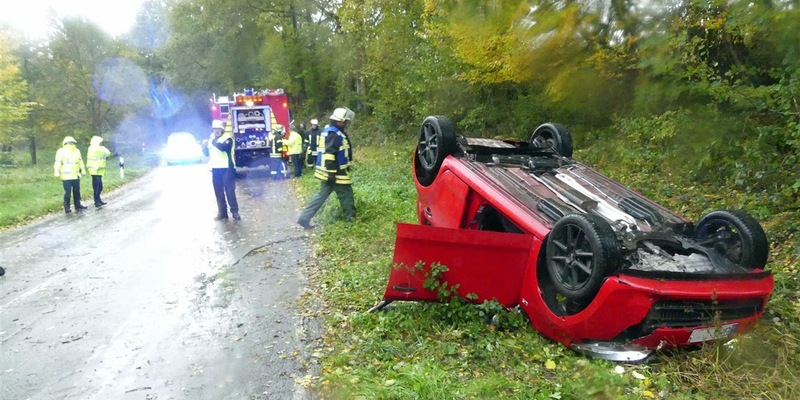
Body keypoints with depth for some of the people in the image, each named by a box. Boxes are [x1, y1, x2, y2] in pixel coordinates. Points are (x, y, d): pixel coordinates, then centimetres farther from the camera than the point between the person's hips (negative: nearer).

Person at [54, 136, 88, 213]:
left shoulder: (77, 151, 13)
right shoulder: (61, 151, -7)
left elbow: (80, 161, 22)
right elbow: (57, 162, -12)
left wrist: (83, 170, 22)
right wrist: (56, 172, -19)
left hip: (76, 175, 6)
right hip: (66, 176, -6)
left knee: (77, 191, 12)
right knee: (67, 192, -6)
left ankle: (78, 205, 21)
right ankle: (67, 207, 0)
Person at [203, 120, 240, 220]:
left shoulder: (228, 138, -4)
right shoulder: (211, 139, 16)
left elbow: (223, 147, -24)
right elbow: (207, 153, 21)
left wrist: (213, 141, -15)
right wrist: (205, 146, 2)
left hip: (226, 168, -6)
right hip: (215, 169, 6)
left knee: (230, 191, -6)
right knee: (218, 192, 8)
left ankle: (235, 211, -2)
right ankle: (222, 212, 14)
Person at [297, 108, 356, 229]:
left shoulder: (327, 130, 15)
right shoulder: (335, 134, -18)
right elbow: (329, 154, -25)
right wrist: (331, 173, -25)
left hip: (327, 171, 10)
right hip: (335, 172, -10)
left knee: (322, 194, 12)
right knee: (346, 195, 5)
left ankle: (304, 218, 9)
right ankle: (351, 218, 18)